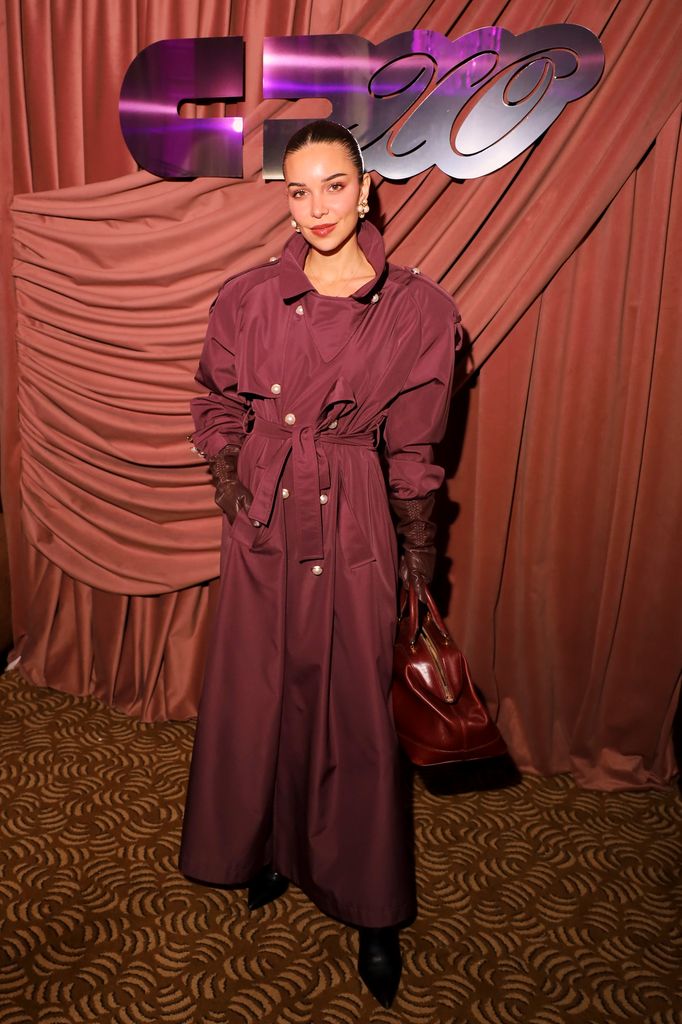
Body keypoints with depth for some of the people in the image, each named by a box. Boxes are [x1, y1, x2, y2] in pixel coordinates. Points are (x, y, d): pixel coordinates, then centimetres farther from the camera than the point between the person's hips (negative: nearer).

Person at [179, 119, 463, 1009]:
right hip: (264, 533, 2)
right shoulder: (247, 298, -1)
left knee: (359, 719, 7)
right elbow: (218, 416, 10)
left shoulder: (418, 310, -6)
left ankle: (374, 911, 28)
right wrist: (244, 505, 4)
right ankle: (274, 849, 42)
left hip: (357, 535, -2)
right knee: (258, 702, 15)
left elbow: (412, 452, -1)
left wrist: (417, 562, 3)